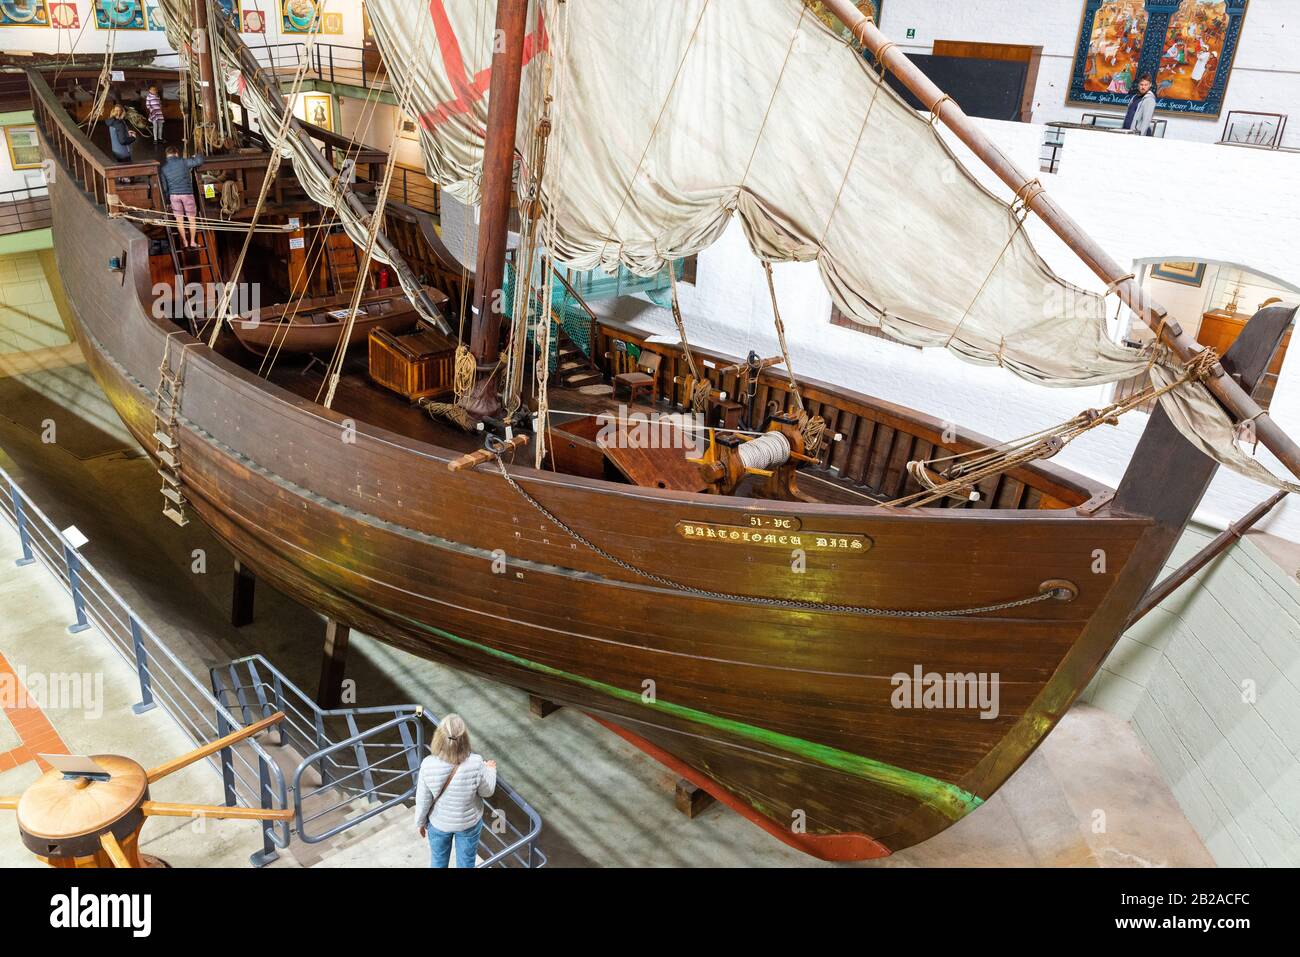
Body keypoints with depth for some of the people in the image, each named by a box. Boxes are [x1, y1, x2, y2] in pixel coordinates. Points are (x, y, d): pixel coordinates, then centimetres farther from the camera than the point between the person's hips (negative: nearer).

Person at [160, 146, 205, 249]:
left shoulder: (163, 167, 7)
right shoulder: (183, 162, -4)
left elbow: (164, 185, 11)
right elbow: (199, 161, -3)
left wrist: (167, 194, 24)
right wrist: (199, 155, 19)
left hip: (174, 194, 2)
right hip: (187, 193, -2)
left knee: (179, 219, 10)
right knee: (192, 219, 9)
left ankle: (185, 242, 13)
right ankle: (192, 242, 11)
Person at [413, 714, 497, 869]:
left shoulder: (428, 765, -30)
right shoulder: (476, 763, -32)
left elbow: (423, 801, -16)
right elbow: (487, 792, -13)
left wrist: (420, 822, 4)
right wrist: (490, 770, 6)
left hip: (439, 823, 0)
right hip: (469, 822, 0)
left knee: (438, 860, 29)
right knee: (466, 861, 26)